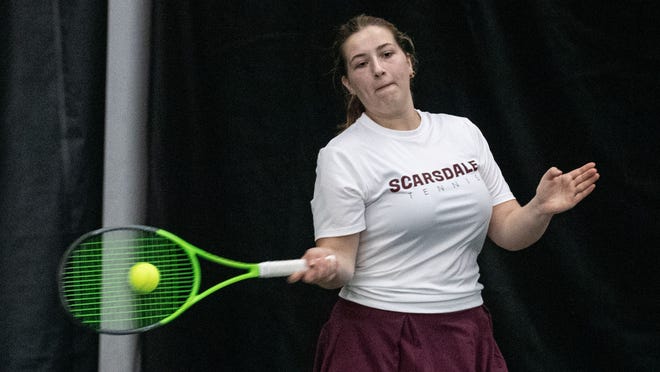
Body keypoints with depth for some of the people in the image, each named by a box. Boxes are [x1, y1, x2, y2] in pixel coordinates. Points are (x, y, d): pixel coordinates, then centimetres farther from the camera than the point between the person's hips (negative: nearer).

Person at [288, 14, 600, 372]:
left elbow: (507, 232, 7)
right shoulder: (342, 155, -7)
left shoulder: (464, 131, 7)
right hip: (379, 342, -4)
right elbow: (341, 255, -10)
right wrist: (327, 266, -32)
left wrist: (540, 209, -13)